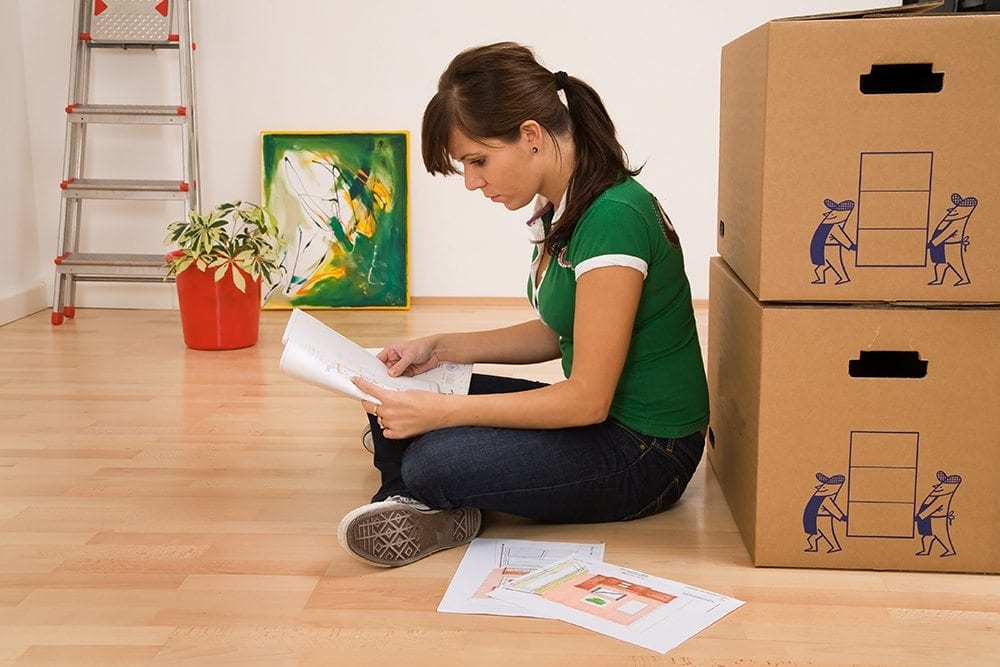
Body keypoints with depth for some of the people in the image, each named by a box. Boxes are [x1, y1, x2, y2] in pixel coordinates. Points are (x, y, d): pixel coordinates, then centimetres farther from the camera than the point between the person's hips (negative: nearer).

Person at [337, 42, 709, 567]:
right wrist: (441, 348, 3)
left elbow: (587, 398, -24)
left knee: (433, 461, -27)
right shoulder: (561, 209, 3)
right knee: (396, 401, 2)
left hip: (646, 452, -9)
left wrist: (439, 411, -25)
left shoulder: (612, 217, -26)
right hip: (599, 414, 9)